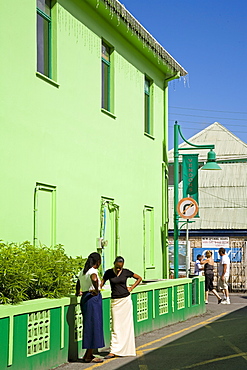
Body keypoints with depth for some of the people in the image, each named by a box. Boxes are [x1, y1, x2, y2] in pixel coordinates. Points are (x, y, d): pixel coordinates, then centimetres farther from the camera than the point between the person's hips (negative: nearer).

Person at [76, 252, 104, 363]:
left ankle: (88, 354, 20)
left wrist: (78, 292, 42)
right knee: (94, 325, -2)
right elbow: (94, 279, -36)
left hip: (84, 298, 9)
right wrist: (96, 290, -23)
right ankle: (89, 356, 2)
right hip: (93, 299, -9)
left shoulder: (82, 272, 12)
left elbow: (78, 284, 26)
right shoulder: (93, 271, -14)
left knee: (88, 326, 15)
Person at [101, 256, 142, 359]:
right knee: (116, 327, -3)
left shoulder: (126, 272, 0)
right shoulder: (108, 272, -1)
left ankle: (127, 349, 13)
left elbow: (139, 278, 11)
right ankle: (113, 351, -3)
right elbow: (101, 284, 1)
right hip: (115, 301, 0)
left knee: (127, 325, 4)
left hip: (125, 300, 0)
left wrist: (131, 288, 2)